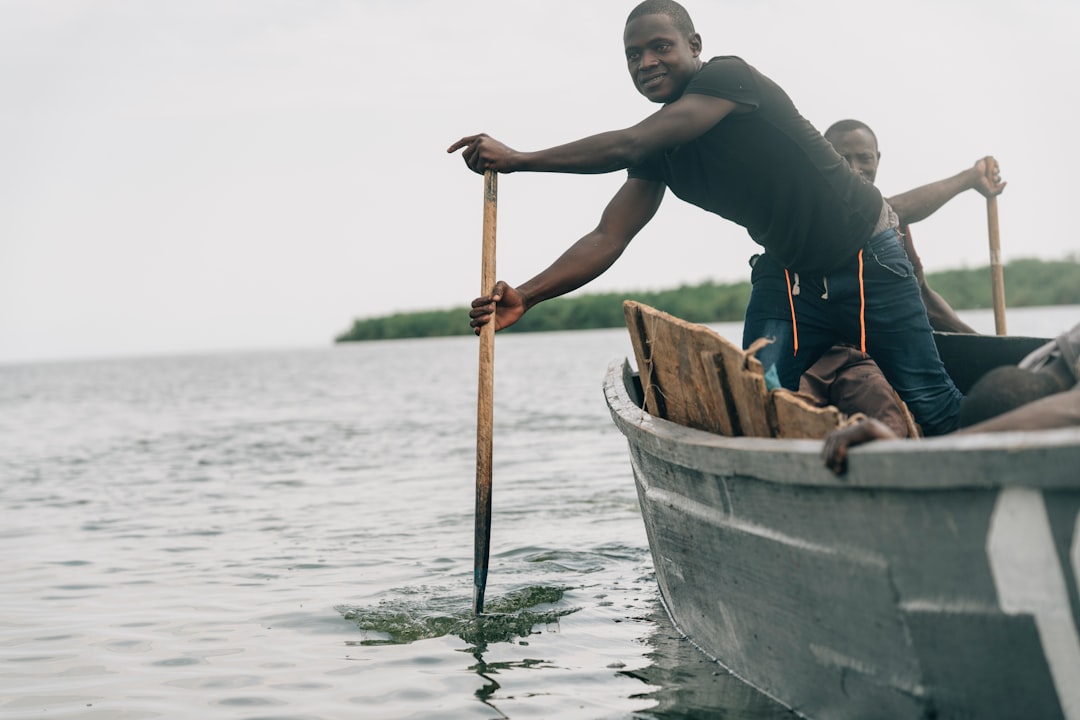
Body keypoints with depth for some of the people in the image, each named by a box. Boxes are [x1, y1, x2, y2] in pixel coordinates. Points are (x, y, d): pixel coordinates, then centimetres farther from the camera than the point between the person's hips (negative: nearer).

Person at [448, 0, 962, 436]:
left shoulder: (729, 77, -21)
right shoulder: (661, 152, -1)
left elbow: (627, 146, -31)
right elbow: (607, 238, -8)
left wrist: (519, 159, -30)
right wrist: (525, 296, -20)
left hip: (867, 258, -6)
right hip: (789, 273, 6)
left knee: (931, 407, -1)